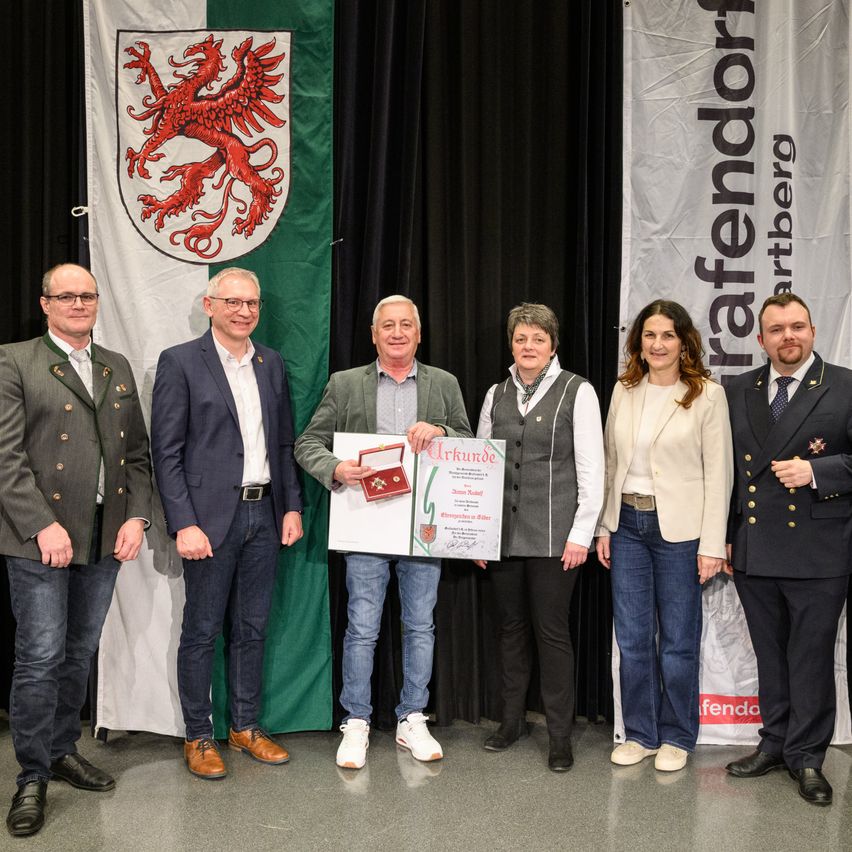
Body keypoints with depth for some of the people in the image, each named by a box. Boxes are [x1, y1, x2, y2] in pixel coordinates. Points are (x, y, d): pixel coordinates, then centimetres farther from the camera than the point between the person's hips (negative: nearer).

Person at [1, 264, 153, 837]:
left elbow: (138, 452, 14)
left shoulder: (118, 368, 15)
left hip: (106, 537, 5)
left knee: (80, 654, 14)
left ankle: (63, 750, 30)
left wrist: (137, 516, 1)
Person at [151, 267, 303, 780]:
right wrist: (184, 524, -15)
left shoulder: (272, 363, 11)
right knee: (202, 632, 6)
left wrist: (292, 506, 6)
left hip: (264, 514, 5)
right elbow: (166, 452, -9)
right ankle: (199, 737, 19)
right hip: (211, 517, -5)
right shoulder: (181, 362, -5)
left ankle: (246, 726, 27)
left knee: (252, 628, 14)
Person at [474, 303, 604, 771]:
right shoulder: (497, 395, 11)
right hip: (503, 533, 4)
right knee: (511, 627, 12)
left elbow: (591, 468, -4)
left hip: (553, 535, -4)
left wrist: (581, 533, -8)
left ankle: (559, 734, 12)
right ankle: (512, 719, 26)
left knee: (552, 630, 0)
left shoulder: (577, 392, -2)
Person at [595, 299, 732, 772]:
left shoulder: (707, 394, -5)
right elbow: (611, 463, 10)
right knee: (632, 637, 10)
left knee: (678, 640, 7)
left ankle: (676, 737, 24)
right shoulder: (623, 391, 7)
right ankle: (640, 733, 25)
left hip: (678, 527, -4)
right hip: (627, 524, 4)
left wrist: (712, 544, -10)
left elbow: (718, 472, -7)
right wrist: (604, 527, 7)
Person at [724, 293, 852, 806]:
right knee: (770, 655, 14)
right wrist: (721, 536, 9)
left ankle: (806, 756, 18)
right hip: (753, 550, 4)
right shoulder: (738, 392, 8)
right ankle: (776, 743, 28)